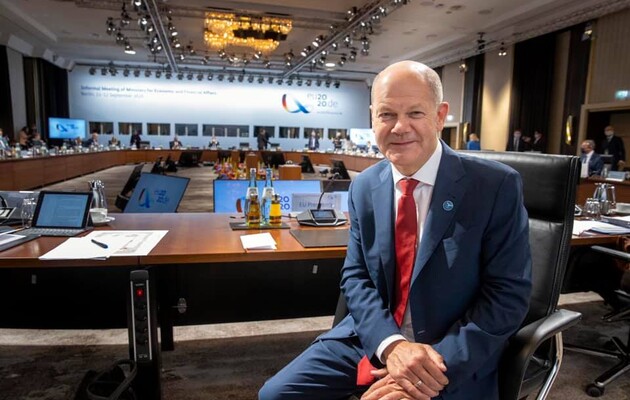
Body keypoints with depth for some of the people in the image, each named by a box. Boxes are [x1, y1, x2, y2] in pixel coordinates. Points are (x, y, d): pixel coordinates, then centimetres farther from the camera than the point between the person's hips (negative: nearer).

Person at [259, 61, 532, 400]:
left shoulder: (497, 186, -12)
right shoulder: (363, 187, 0)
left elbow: (508, 294, -11)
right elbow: (356, 275, 0)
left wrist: (442, 363, -20)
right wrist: (391, 344, -16)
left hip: (456, 357, -3)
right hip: (371, 339, 4)